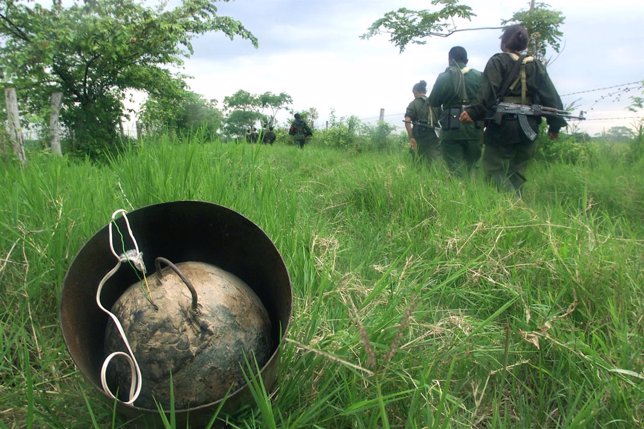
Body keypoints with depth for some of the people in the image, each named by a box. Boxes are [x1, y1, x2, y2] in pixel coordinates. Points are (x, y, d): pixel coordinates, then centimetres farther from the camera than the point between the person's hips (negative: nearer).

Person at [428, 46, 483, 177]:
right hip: (474, 129, 2)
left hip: (451, 130, -2)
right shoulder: (479, 76, 1)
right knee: (470, 169, 13)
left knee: (455, 171, 1)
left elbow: (433, 103, 3)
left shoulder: (443, 78, -5)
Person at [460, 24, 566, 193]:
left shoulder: (497, 62, -2)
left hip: (503, 126, -5)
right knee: (517, 172, 14)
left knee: (495, 170, -2)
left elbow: (488, 94, -17)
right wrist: (555, 125, 14)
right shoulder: (535, 65, 12)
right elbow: (551, 96, 9)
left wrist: (474, 113, -18)